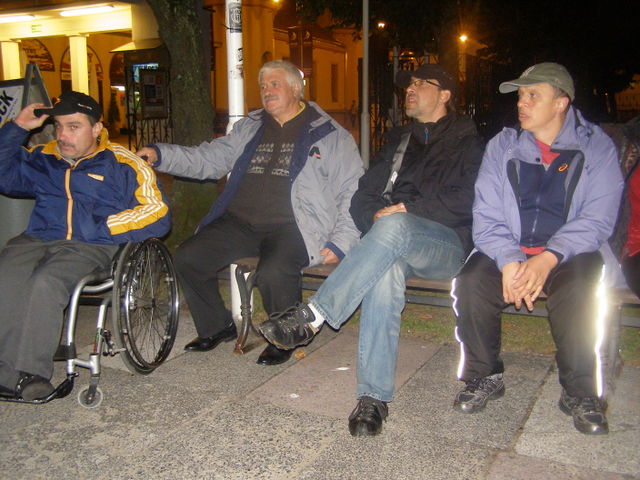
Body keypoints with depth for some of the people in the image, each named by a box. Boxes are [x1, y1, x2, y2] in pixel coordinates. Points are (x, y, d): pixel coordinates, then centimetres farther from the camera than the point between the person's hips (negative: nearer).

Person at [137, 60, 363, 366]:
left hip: (290, 226, -5)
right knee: (188, 258, -12)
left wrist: (341, 243, -11)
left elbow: (352, 192, 1)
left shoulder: (330, 135, 7)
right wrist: (160, 155, 4)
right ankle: (217, 327, 11)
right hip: (240, 223, 5)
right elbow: (208, 160, 19)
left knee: (273, 272, -33)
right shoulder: (249, 128, 21)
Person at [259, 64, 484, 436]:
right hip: (395, 243, 3)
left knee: (394, 227, -38)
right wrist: (377, 217, -4)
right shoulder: (399, 140, 28)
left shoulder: (467, 141, 12)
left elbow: (466, 200, -6)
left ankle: (313, 316, -36)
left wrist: (406, 209, -14)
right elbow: (364, 197, 19)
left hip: (449, 244, -3)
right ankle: (374, 397, -35)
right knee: (387, 268, -35)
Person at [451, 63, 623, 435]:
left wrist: (549, 258, -26)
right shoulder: (502, 146, 6)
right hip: (509, 251, 2)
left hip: (571, 253, -2)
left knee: (576, 290, -34)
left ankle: (580, 393, -10)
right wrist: (509, 261, -21)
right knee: (471, 282, -27)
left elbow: (597, 219, -9)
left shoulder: (597, 147, 1)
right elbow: (486, 218, -1)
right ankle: (485, 377, -3)